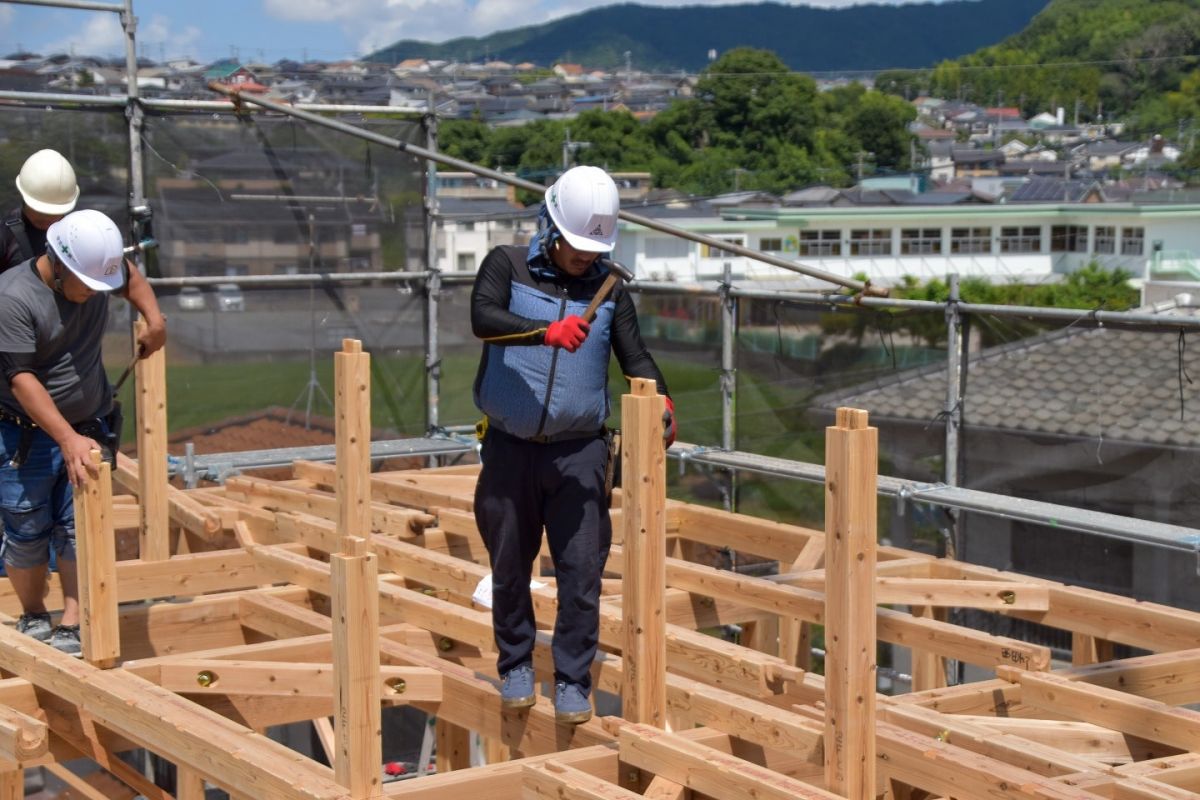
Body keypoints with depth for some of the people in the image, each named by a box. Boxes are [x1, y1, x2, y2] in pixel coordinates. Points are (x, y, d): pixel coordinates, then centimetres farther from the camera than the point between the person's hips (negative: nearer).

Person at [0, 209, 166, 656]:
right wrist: (67, 439, -30)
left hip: (87, 429, 4)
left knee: (78, 529, -2)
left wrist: (153, 318, 6)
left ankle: (72, 628, 0)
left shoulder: (98, 270, -3)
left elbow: (130, 277, 23)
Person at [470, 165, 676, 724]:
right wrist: (547, 331, -35)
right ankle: (516, 668, 29)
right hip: (510, 448, -1)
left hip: (579, 452, 1)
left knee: (581, 572, -4)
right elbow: (483, 319, -19)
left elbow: (635, 358, 2)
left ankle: (573, 684, 8)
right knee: (510, 568, 10)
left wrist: (661, 402, -19)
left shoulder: (609, 292, 7)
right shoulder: (507, 266, 0)